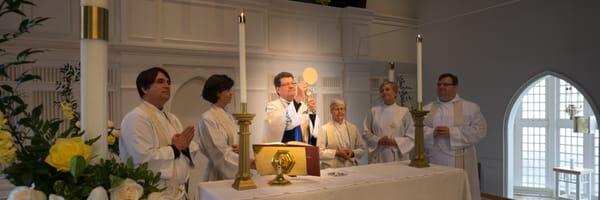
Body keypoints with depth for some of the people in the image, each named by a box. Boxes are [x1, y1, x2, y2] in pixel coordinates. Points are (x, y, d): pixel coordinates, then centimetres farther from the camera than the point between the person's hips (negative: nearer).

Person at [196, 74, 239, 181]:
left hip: (235, 172, 7)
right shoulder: (207, 119, -14)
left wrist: (240, 148, -10)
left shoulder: (229, 117, 9)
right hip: (220, 174, -7)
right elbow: (221, 152, -20)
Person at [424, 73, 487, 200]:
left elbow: (479, 130, -6)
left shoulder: (470, 107, 5)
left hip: (460, 163, -2)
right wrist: (432, 133, -15)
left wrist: (451, 132, -15)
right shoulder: (427, 109, 11)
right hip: (434, 162, 2)